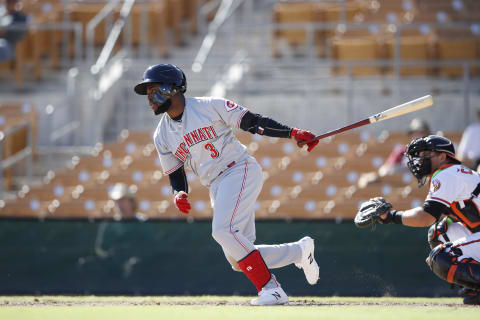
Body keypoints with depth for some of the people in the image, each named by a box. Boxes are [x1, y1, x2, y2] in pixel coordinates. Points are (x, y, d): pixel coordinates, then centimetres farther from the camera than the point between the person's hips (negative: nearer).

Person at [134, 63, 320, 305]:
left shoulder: (209, 107, -4)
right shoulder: (162, 136, 11)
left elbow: (252, 122, -6)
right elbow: (175, 176, 15)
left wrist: (292, 133, -16)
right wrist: (179, 194, -9)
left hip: (241, 170, -6)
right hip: (217, 188, 6)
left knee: (223, 230, -27)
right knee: (237, 258, -3)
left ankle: (269, 288, -22)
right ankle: (299, 251, 14)